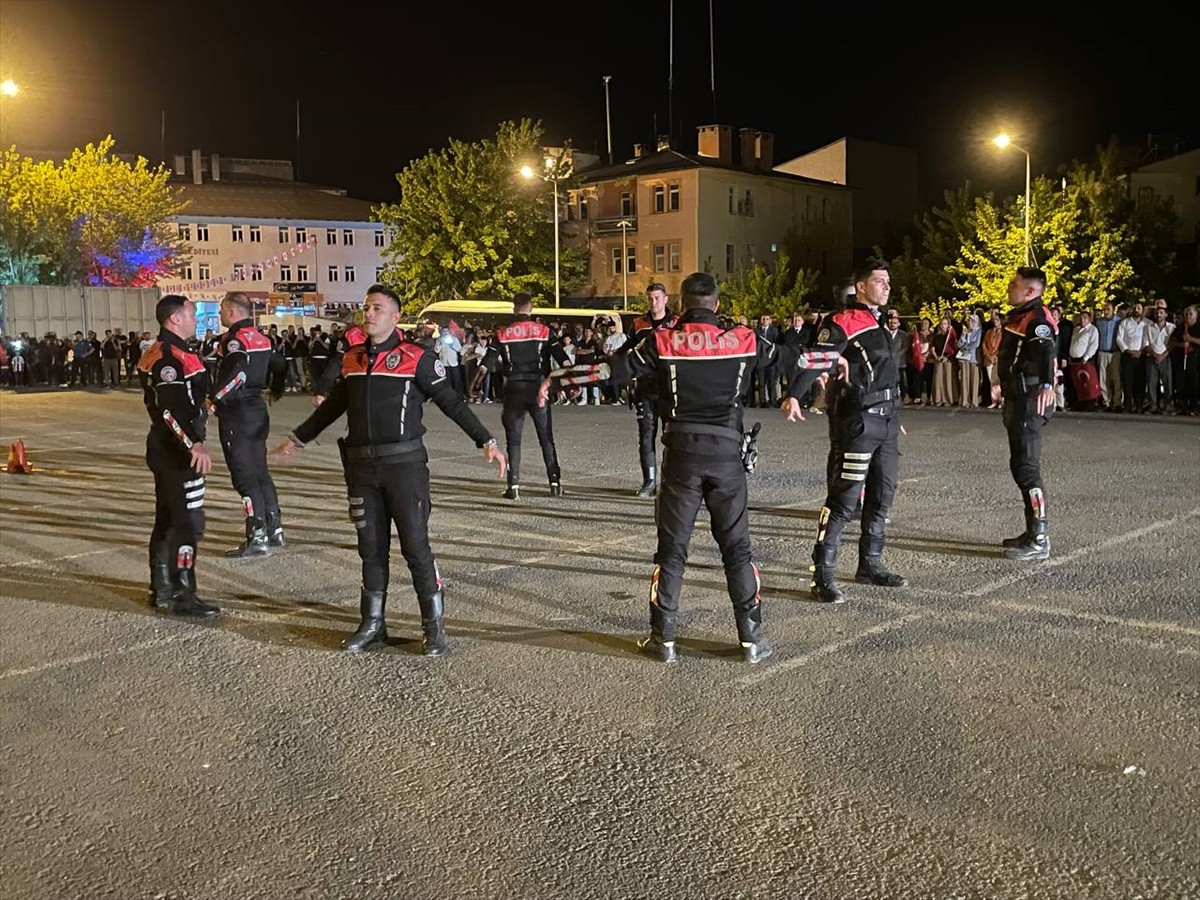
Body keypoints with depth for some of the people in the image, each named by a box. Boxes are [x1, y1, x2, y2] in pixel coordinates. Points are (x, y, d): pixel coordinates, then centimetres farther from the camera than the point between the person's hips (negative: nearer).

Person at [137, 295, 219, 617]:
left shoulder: (155, 354, 15)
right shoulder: (172, 357, -19)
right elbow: (172, 409, -30)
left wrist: (198, 414, 33)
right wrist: (194, 443, -37)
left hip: (164, 448, 11)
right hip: (179, 451, -11)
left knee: (167, 519, 17)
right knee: (189, 523, -6)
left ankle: (161, 589, 27)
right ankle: (182, 596, -2)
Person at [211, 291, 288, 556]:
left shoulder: (235, 339, -15)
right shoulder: (260, 338, 11)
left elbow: (238, 372, -30)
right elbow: (280, 365, 22)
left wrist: (216, 398, -26)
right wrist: (276, 390, 37)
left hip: (236, 412, -9)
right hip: (257, 409, 9)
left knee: (245, 476, -5)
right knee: (260, 471, 16)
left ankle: (257, 538, -4)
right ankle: (274, 529, 22)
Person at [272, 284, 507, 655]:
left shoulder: (417, 357, -7)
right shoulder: (351, 358, 10)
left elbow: (451, 401, -6)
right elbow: (332, 405, 23)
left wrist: (486, 441, -13)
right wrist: (297, 439, 29)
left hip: (404, 464, -5)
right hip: (361, 466, 5)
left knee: (415, 545, -2)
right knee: (371, 547, 12)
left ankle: (434, 627, 8)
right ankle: (373, 624, 24)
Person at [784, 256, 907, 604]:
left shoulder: (880, 323, 17)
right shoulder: (843, 322, -11)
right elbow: (816, 358, -23)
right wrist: (794, 396, -36)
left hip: (886, 419, 9)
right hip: (857, 419, -9)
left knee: (882, 495, 14)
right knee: (844, 498, -9)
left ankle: (870, 565, 27)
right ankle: (822, 576, -5)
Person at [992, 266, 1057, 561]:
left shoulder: (1037, 319, -16)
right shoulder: (1018, 316, 16)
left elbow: (1047, 351, -35)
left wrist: (1047, 384, -51)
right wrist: (1004, 385, 43)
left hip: (1029, 402, -11)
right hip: (1018, 400, 11)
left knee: (1026, 467, -9)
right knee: (1021, 465, 16)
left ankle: (1039, 540, -5)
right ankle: (1032, 532, 25)